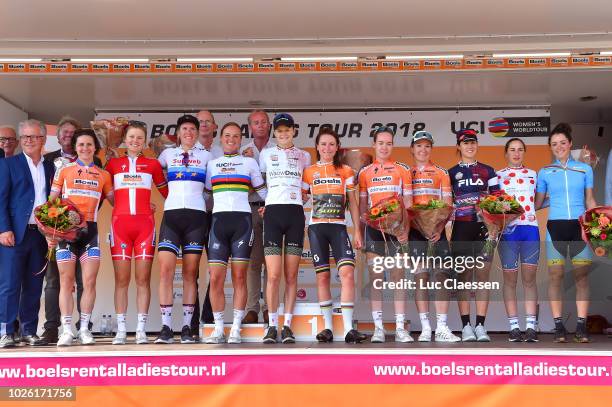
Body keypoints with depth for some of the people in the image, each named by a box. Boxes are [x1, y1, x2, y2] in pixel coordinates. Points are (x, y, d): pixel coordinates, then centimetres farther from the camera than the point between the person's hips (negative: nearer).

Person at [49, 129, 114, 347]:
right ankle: (67, 330, 3)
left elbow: (115, 201, 19)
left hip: (90, 229, 1)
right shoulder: (64, 170, 10)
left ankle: (84, 329, 5)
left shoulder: (103, 175, 14)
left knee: (89, 281, -3)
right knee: (66, 281, -1)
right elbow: (51, 201, 6)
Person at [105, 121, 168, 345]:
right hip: (120, 222, 0)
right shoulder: (113, 163, 12)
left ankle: (141, 330, 2)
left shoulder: (152, 164, 11)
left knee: (143, 278, -2)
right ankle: (121, 330, 3)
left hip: (145, 223, 0)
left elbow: (166, 192, 17)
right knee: (121, 279, -1)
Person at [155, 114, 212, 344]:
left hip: (196, 215, 0)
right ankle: (166, 328, -9)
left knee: (190, 273, -1)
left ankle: (187, 328, 2)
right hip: (171, 213, 0)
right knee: (165, 270, -11)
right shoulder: (168, 154, 16)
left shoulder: (205, 156, 15)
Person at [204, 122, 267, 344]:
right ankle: (218, 329, 3)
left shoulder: (249, 162, 13)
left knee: (239, 277, -4)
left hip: (242, 220, -1)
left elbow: (263, 191, 15)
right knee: (216, 278, -5)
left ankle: (236, 330, 0)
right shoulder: (211, 164, 18)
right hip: (218, 220, 2)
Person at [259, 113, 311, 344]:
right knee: (273, 275, -10)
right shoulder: (265, 155, 14)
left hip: (295, 213, 1)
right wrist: (264, 203, 9)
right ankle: (272, 326, -3)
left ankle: (287, 325, 4)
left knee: (291, 275, -1)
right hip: (272, 212, -1)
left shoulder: (304, 157, 15)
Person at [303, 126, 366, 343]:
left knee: (347, 272, -16)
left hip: (339, 227, 0)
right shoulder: (309, 172, 10)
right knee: (322, 276, 1)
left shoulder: (346, 171, 11)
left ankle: (349, 328, -17)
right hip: (316, 227, 0)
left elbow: (353, 203, 9)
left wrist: (357, 231, 3)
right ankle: (328, 327, 8)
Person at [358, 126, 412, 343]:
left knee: (398, 276, -2)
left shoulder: (403, 170, 8)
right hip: (373, 227, 1)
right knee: (375, 277, 0)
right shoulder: (364, 172, 11)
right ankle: (378, 328, 4)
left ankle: (400, 328, 1)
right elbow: (362, 204, 12)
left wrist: (406, 228, -9)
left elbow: (408, 202, 4)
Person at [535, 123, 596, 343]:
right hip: (556, 226, 0)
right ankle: (559, 326, 4)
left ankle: (581, 326, 3)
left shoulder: (585, 169, 8)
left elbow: (590, 200, 11)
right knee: (555, 276, -1)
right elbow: (537, 203, 10)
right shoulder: (544, 172, 7)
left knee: (582, 276, -1)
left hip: (580, 226, 0)